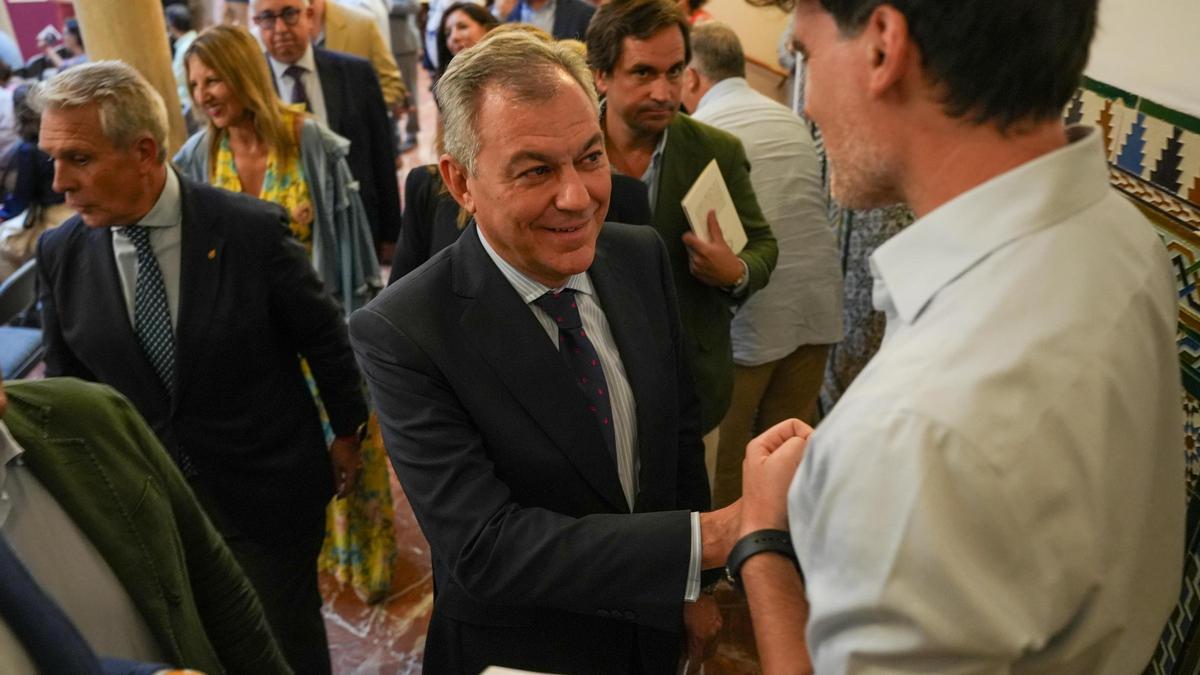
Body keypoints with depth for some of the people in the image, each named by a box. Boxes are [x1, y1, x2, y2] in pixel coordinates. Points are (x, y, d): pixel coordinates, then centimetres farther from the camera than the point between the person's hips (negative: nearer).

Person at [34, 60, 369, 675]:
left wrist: (348, 430, 4)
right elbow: (67, 382, 6)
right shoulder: (60, 253, -6)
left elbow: (324, 336, -6)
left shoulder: (253, 230, -18)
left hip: (268, 489, -3)